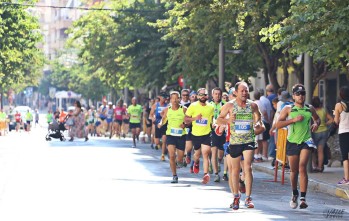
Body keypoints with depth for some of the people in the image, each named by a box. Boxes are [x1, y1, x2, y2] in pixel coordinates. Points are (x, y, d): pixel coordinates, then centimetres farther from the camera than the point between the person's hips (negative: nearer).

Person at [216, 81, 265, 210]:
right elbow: (218, 120, 5)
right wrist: (228, 121, -15)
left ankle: (248, 197, -11)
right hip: (234, 142, 1)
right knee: (235, 170, 8)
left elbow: (258, 119, 19)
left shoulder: (253, 105, 4)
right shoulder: (229, 106, 0)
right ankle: (236, 197, 24)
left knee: (247, 167, -14)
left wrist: (260, 126, -1)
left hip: (249, 141, -1)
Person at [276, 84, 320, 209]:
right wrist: (294, 120, -17)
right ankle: (294, 194, 35)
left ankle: (303, 198, -19)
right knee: (294, 170, 10)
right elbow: (278, 125, -7)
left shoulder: (309, 108, 8)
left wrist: (316, 124, 4)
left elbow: (317, 119, 27)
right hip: (292, 142, 0)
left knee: (302, 167, -17)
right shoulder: (288, 109, 1)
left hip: (306, 141, 0)